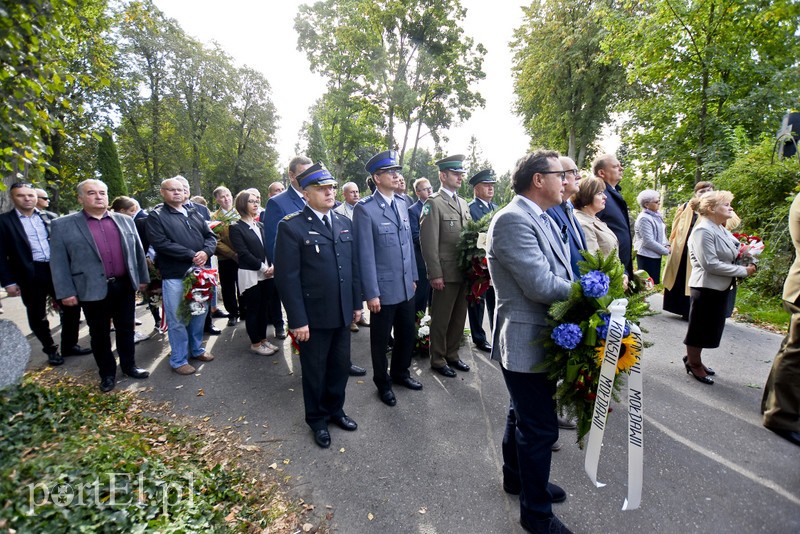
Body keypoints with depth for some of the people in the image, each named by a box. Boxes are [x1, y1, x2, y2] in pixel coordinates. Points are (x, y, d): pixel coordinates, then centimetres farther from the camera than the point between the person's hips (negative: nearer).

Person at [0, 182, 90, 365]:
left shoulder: (50, 217, 9)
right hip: (30, 275, -2)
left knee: (72, 307, 5)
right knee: (37, 316, 8)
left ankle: (69, 345, 22)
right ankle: (51, 350, 24)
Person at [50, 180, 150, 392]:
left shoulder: (125, 220, 7)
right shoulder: (63, 225, -1)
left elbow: (137, 251, 11)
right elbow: (58, 261, -3)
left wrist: (142, 278, 9)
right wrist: (65, 292, -8)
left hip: (125, 285, 2)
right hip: (92, 290, -2)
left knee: (126, 329, 13)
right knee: (99, 334, 10)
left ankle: (129, 365, 29)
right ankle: (107, 373, 25)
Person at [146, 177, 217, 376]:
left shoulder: (194, 213, 15)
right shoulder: (157, 216, -2)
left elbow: (210, 236, 11)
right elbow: (160, 243, -15)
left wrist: (205, 252, -11)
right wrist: (191, 255, -17)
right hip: (174, 276, -5)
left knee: (200, 313, 15)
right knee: (177, 319, 3)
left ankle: (196, 349, 33)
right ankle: (179, 360, 16)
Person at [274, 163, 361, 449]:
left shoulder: (344, 223, 7)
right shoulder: (291, 227, -12)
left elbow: (353, 266, 10)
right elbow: (287, 277, -14)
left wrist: (356, 303, 9)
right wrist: (298, 320, -16)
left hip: (343, 313, 5)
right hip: (314, 316, -5)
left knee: (341, 365, 18)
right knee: (315, 370, 14)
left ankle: (335, 409, 41)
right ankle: (317, 419, 36)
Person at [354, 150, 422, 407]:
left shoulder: (402, 203, 7)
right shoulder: (365, 209, -14)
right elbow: (365, 254, -15)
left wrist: (414, 276, 13)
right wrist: (371, 293, -14)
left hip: (406, 286, 6)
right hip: (383, 288, -6)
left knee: (407, 334, 18)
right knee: (381, 338, 13)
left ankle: (400, 373, 42)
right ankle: (383, 382, 34)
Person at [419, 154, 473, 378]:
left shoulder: (463, 203, 15)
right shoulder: (433, 203, -9)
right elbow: (428, 242, -14)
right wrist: (435, 274, -17)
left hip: (464, 271, 7)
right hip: (446, 273, -7)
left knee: (459, 317, 16)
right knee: (441, 319, 5)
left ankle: (452, 355, 32)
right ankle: (438, 360, 21)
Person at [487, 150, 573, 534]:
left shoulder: (544, 219, 9)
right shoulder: (513, 219, -21)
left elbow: (558, 274, 11)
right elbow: (541, 285, -27)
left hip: (542, 338, 10)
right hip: (527, 342, -10)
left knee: (524, 415, 26)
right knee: (541, 427, 5)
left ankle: (515, 476, 50)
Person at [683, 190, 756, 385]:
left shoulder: (721, 229, 9)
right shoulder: (703, 231, -19)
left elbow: (730, 255, 18)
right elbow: (710, 263, -23)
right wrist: (743, 271, -17)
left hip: (721, 287, 9)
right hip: (706, 287, -9)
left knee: (711, 327, 18)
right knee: (700, 327, 6)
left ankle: (693, 358, 33)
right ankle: (694, 364, 22)